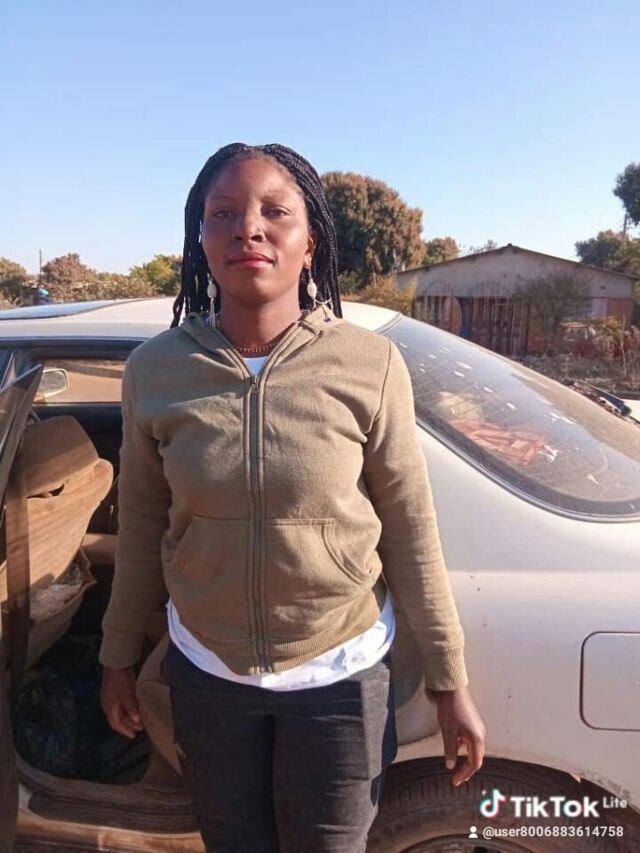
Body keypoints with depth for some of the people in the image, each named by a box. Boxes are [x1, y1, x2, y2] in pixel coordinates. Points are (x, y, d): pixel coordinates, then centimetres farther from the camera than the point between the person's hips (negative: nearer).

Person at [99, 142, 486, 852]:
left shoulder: (370, 365, -15)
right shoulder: (155, 369, -8)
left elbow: (412, 532, -9)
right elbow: (140, 528, 2)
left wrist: (449, 683, -4)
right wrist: (119, 656, 10)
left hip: (340, 675, -2)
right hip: (205, 672, 2)